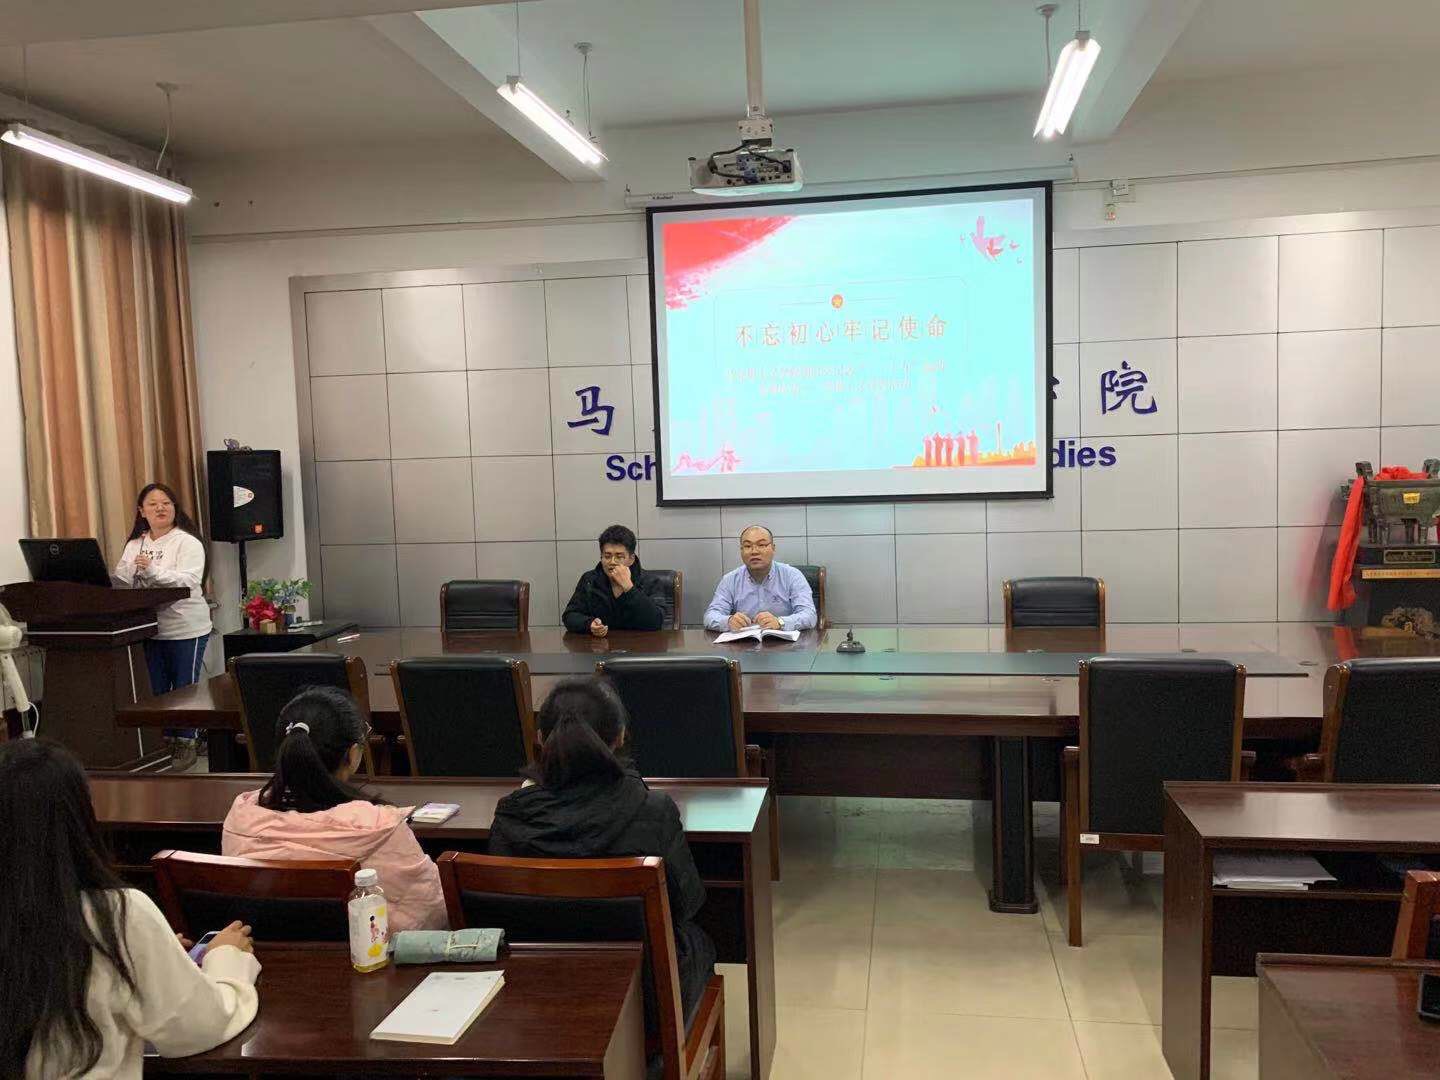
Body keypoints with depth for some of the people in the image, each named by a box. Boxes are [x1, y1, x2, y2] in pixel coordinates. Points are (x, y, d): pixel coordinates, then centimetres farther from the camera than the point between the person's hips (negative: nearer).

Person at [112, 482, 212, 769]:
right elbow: (120, 581, 8)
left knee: (185, 688, 3)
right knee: (155, 689, 10)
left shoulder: (187, 542, -6)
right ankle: (163, 741, 22)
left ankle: (186, 744, 13)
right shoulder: (134, 545, 13)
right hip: (149, 629, 5)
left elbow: (190, 580, -20)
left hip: (185, 629, -5)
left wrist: (153, 571, -31)